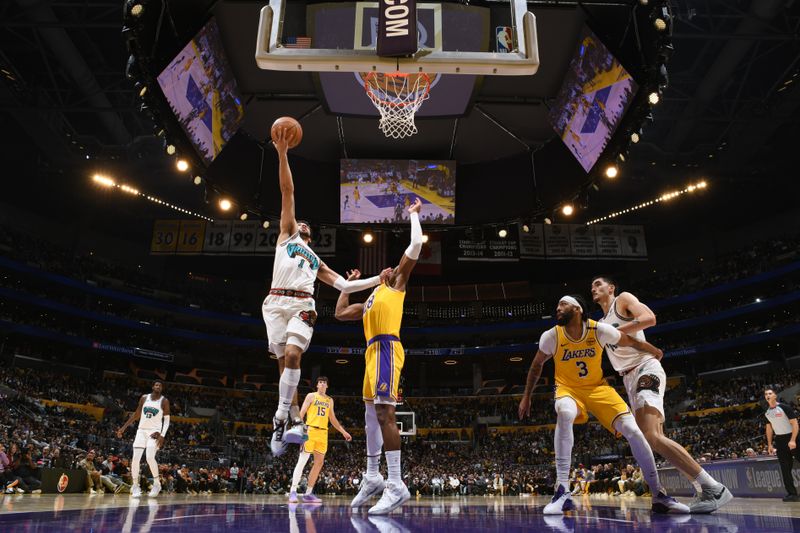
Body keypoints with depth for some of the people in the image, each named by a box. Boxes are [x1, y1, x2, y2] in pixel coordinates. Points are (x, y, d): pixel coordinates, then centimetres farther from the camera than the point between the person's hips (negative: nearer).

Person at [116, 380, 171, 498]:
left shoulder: (164, 401, -5)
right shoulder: (144, 398, 5)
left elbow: (167, 419, -6)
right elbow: (136, 414, 15)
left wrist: (162, 435, -17)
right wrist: (123, 427, 12)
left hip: (154, 432, -4)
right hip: (142, 430, 4)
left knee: (150, 457, -19)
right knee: (135, 458, -5)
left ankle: (157, 484, -1)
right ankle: (135, 486, 10)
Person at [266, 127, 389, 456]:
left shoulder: (317, 261, 31)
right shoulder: (287, 233, 21)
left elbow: (344, 285, 27)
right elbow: (287, 192, 12)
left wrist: (377, 280, 21)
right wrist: (282, 154, 6)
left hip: (302, 306, 2)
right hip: (276, 302, -2)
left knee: (292, 356, -20)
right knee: (285, 363, -2)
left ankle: (280, 419, -14)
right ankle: (295, 421, 6)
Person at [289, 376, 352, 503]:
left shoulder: (330, 400, 18)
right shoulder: (311, 396, 4)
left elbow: (332, 419, 23)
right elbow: (302, 412, -3)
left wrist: (343, 431, 18)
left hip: (323, 433, 5)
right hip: (311, 429, -5)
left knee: (319, 462, 3)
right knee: (302, 461, -10)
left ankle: (308, 494, 9)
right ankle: (293, 491, -8)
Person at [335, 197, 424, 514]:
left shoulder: (396, 284, 10)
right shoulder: (370, 301, 31)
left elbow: (416, 245, 2)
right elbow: (340, 313, 36)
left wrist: (413, 214, 12)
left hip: (387, 348, -9)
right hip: (373, 351, 9)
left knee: (384, 413, -17)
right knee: (371, 414, 13)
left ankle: (396, 486, -17)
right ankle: (372, 478, 24)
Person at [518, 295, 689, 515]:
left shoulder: (600, 330, -19)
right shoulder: (551, 336, -17)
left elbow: (631, 342, 1)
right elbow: (537, 365, 1)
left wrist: (655, 352, 16)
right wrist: (526, 397, 5)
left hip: (597, 387, 2)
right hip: (568, 388, -1)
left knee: (632, 430, -14)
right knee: (565, 414, -37)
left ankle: (659, 496, 6)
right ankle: (563, 492, -34)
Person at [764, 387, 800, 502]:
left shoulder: (785, 407, -10)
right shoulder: (767, 413, 9)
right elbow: (769, 428, 16)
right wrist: (769, 445, 11)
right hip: (779, 441, 6)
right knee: (785, 469, 4)